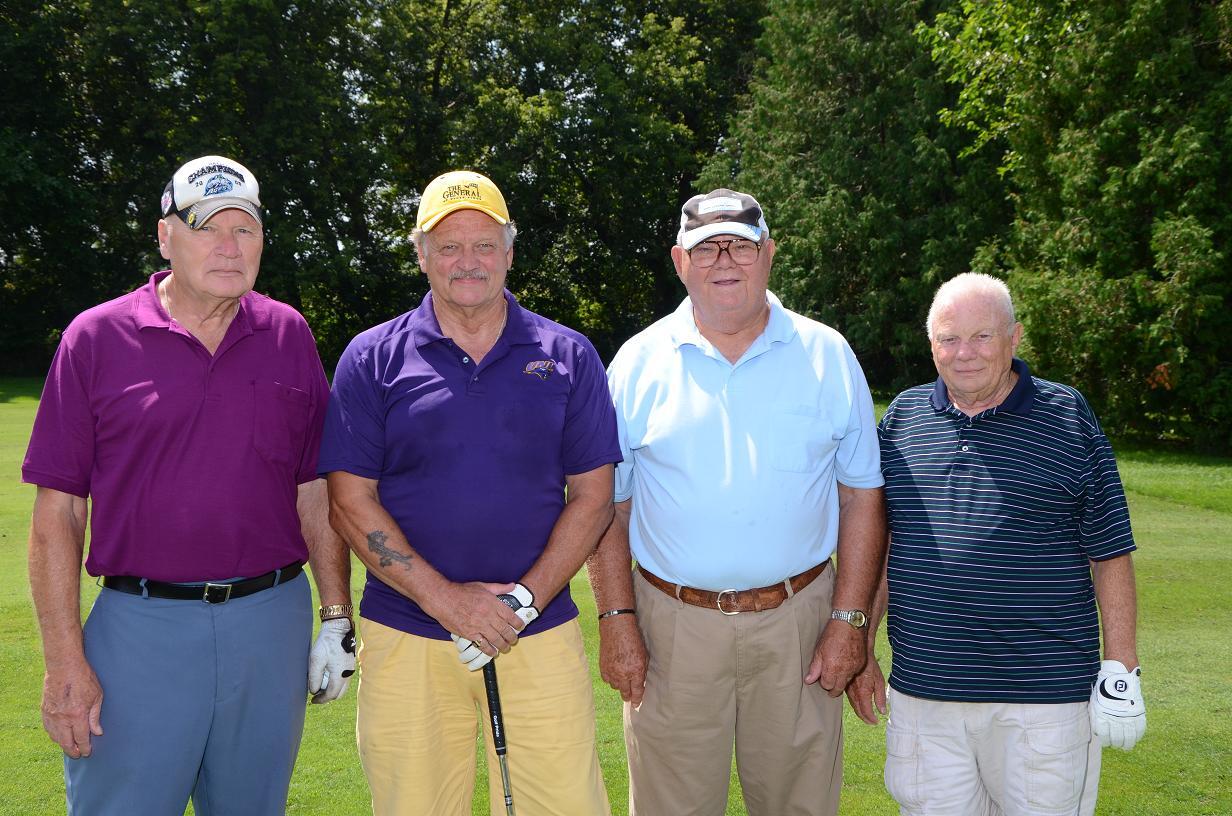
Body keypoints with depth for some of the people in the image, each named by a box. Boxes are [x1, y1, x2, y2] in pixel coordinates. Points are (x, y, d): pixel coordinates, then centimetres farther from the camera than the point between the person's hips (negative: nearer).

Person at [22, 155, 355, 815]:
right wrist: (64, 660, -7)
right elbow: (58, 511, -2)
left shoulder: (290, 336, 6)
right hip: (141, 629, -2)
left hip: (272, 625, 3)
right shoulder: (96, 338, -1)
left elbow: (316, 491, 9)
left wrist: (337, 620, 5)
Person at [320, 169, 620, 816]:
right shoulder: (372, 358, 3)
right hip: (406, 636, 0)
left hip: (540, 636, 1)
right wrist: (443, 598, -11)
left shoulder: (568, 356, 6)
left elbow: (591, 496, 4)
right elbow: (350, 501, -1)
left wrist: (524, 601, -8)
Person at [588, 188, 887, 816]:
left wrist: (849, 621, -2)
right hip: (672, 626, 0)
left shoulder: (828, 355, 3)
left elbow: (863, 496, 4)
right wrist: (616, 617, -3)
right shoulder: (639, 362, 3)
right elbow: (607, 502, 5)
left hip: (796, 621, 0)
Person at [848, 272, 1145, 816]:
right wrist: (860, 649, 12)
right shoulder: (902, 417, 7)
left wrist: (1121, 665, -3)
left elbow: (1110, 552, 1)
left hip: (1045, 693, -2)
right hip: (923, 689, 3)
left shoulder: (1069, 419, -1)